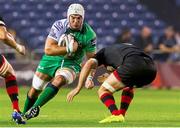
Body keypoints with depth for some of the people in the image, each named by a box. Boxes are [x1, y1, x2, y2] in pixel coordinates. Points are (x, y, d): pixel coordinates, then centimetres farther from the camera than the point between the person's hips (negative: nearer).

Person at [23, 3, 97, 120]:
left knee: (58, 81, -33)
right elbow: (48, 49, -22)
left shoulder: (89, 35, -17)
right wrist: (68, 49, -33)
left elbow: (91, 58, -3)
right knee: (35, 90, 9)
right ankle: (24, 114, 33)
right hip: (51, 60, 2)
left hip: (71, 63, -2)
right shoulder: (59, 26, -17)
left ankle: (35, 108, -33)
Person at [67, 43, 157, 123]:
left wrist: (78, 88, 5)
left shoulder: (104, 52, 27)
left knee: (103, 91, 5)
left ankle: (116, 115, -18)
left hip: (133, 65, -7)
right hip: (151, 68, 7)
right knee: (128, 86, 38)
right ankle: (121, 115, 26)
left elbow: (89, 64, 8)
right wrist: (110, 78, 51)